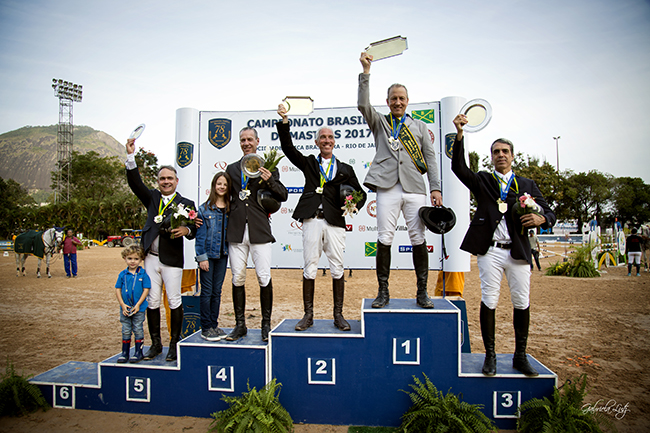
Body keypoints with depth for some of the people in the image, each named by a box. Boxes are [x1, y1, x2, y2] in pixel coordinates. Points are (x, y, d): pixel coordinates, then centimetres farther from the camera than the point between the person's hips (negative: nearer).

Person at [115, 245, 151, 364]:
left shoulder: (143, 274, -7)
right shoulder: (122, 274, 0)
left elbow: (146, 290, -8)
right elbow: (117, 290, 3)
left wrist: (138, 305, -13)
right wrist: (122, 305, -7)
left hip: (139, 308, -3)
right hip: (125, 308, 3)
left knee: (138, 330, 6)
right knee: (126, 331, 12)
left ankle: (138, 353, 18)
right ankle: (125, 353, 23)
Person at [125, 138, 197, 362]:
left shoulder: (186, 204, 3)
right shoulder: (152, 198, 12)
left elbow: (193, 230, -2)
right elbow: (135, 183, -1)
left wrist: (186, 230, -26)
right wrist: (131, 156, -10)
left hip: (172, 260, -3)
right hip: (151, 258, 4)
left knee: (174, 301, 2)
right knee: (152, 301, 9)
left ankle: (174, 344, 14)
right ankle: (155, 343, 22)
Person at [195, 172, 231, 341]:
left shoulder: (230, 209, 5)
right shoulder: (204, 208, -4)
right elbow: (200, 234, -6)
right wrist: (201, 257, -10)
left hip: (222, 255, 3)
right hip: (208, 254, -3)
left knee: (217, 292, 12)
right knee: (207, 292, 3)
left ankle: (214, 325, 22)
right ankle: (206, 328, 13)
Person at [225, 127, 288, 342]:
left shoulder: (268, 168, 8)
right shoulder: (232, 169, 17)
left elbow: (283, 196, 1)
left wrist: (270, 181, -14)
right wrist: (231, 210, 6)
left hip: (259, 230, -3)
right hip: (236, 230, 3)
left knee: (264, 278, -3)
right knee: (237, 278, 5)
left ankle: (266, 324, 10)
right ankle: (240, 324, 17)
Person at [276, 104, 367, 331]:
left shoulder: (345, 169, 16)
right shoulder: (309, 163, 16)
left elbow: (360, 193, 17)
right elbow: (288, 148, 6)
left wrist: (353, 205, -5)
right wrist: (284, 121, -5)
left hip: (335, 221, 1)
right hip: (312, 220, 0)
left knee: (337, 269, 1)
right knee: (309, 268, 2)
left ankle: (338, 315, 12)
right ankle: (308, 315, 12)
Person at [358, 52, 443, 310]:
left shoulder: (419, 126, 20)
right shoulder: (379, 123, 17)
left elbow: (430, 157, 14)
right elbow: (363, 105, -1)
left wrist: (435, 188, 4)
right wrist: (366, 71, -4)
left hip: (415, 188, 1)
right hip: (387, 188, -1)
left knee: (418, 239, 0)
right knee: (384, 239, -3)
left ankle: (422, 292, 11)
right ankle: (383, 292, 7)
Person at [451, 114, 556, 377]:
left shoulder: (527, 185, 15)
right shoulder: (482, 181, 11)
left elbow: (549, 213, 12)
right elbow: (458, 167, -6)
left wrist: (541, 219, -12)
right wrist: (459, 135, -17)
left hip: (518, 252, 2)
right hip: (490, 250, -2)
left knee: (522, 304, 5)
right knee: (489, 301, 0)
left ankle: (520, 356, 21)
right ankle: (490, 355, 13)